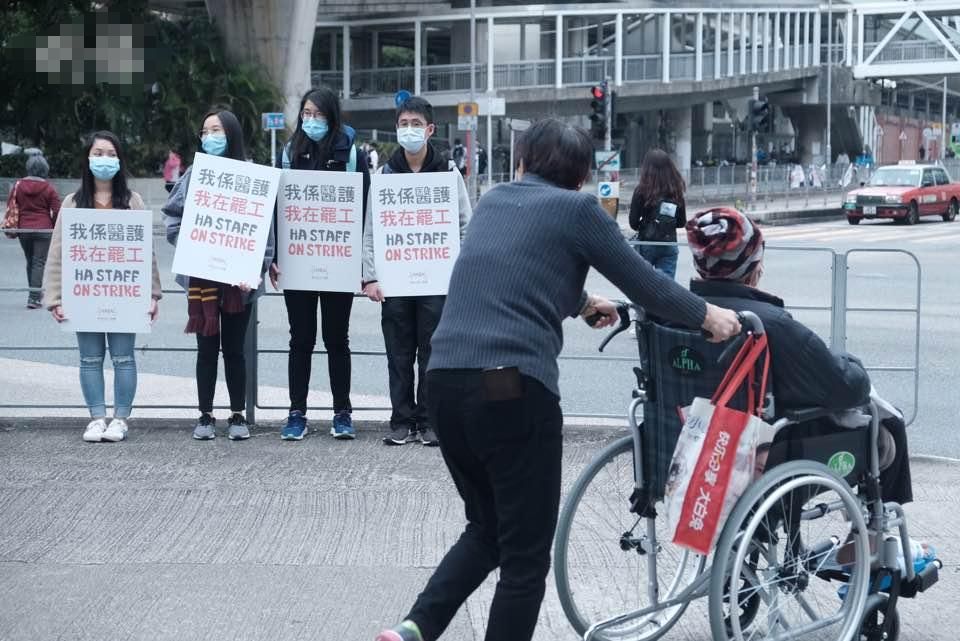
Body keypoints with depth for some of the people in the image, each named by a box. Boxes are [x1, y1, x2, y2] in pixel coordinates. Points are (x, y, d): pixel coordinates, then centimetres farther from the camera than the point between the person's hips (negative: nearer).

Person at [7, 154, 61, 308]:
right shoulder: (48, 188, -6)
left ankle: (35, 293, 28)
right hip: (43, 230, -3)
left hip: (23, 230, 3)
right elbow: (56, 212, -6)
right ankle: (33, 298, -11)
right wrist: (56, 229, 10)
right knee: (39, 263, -3)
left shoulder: (18, 186, 1)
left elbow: (10, 207, 4)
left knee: (30, 262, 18)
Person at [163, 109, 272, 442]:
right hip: (200, 276, 2)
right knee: (207, 348, 8)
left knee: (234, 348, 7)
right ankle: (206, 416, 15)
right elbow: (173, 217, 6)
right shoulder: (194, 174, 5)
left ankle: (237, 416, 16)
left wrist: (256, 269, -13)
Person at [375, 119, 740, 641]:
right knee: (526, 554, 4)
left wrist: (582, 303, 55)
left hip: (444, 380, 7)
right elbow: (644, 282, 9)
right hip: (514, 387, -6)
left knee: (486, 528, 23)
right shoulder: (577, 209, 4)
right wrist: (709, 316, 26)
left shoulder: (492, 202, 21)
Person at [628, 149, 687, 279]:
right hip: (669, 244, 2)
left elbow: (633, 223, -9)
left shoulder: (642, 190, -11)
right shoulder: (676, 191, 0)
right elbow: (681, 223, 8)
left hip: (647, 243, -2)